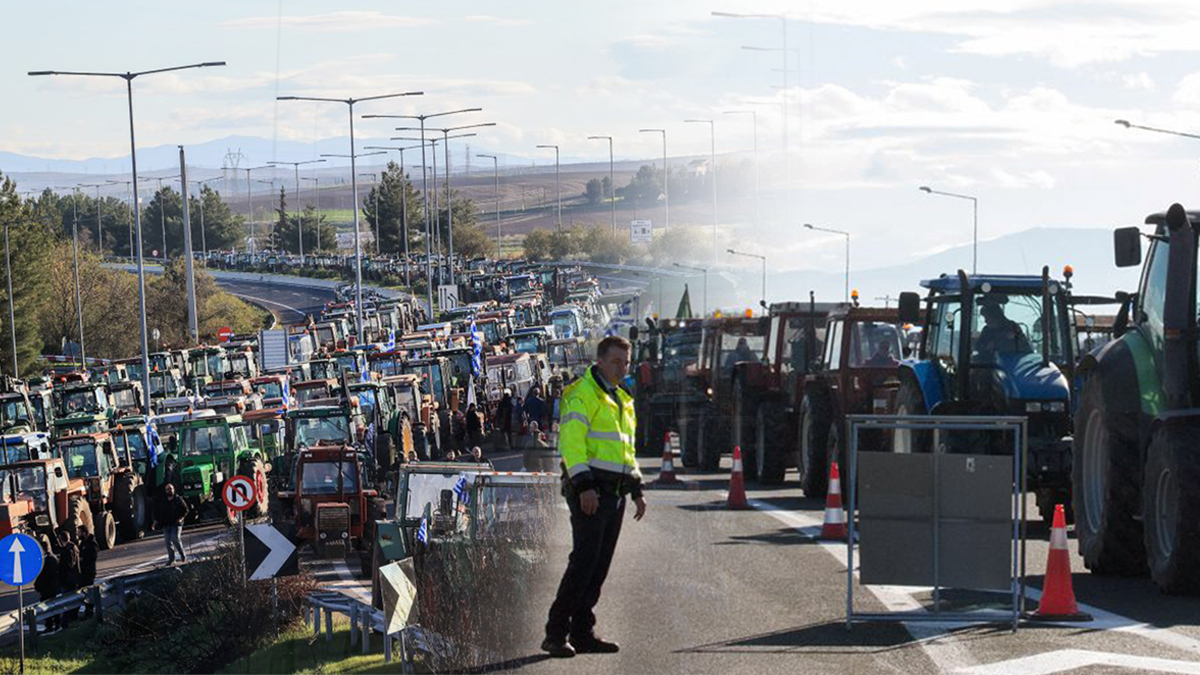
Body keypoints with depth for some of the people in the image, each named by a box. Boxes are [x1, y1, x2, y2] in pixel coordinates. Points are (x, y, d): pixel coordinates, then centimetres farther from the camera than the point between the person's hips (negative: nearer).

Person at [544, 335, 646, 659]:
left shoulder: (622, 401, 21)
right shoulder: (582, 394, -8)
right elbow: (571, 442, -17)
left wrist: (637, 490, 20)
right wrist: (583, 486, -24)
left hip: (613, 492, 9)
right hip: (589, 490, -9)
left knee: (599, 565, 7)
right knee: (584, 560, -14)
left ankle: (582, 632, 11)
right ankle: (556, 634, -12)